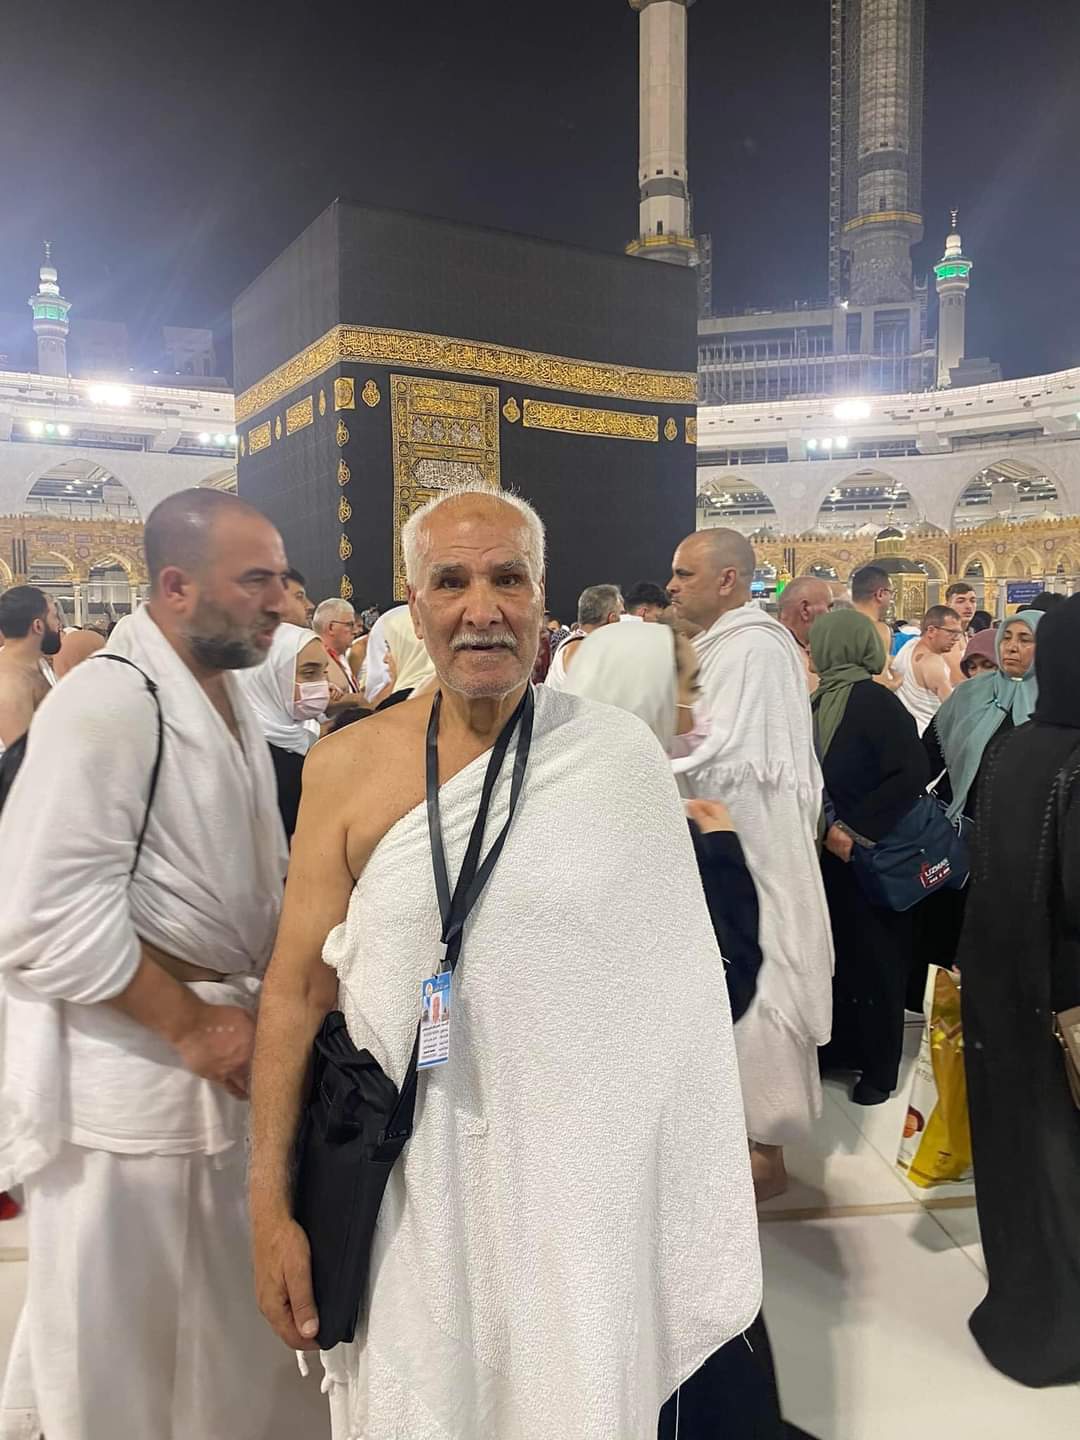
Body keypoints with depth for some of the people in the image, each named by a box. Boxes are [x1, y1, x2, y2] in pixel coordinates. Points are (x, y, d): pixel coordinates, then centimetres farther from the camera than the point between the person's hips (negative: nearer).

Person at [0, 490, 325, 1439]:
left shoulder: (225, 696, 10)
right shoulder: (107, 703, -19)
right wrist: (191, 1025, -18)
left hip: (225, 1050, 8)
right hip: (131, 1067, -8)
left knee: (239, 1326, 21)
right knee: (126, 1343, 12)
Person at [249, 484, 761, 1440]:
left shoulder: (620, 753, -8)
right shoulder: (348, 765, -6)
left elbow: (675, 980, -2)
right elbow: (299, 985, -2)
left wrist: (709, 1176, 1)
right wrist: (270, 1206, -1)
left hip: (581, 1168, 0)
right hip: (410, 1178, 1)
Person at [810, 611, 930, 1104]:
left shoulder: (874, 701, -15)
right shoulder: (822, 701, 0)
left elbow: (913, 773, -23)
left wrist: (855, 829, -22)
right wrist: (827, 827, -1)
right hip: (832, 854, 5)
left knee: (872, 962, 9)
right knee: (835, 955, 14)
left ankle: (879, 1069, 25)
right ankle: (839, 1049, 30)